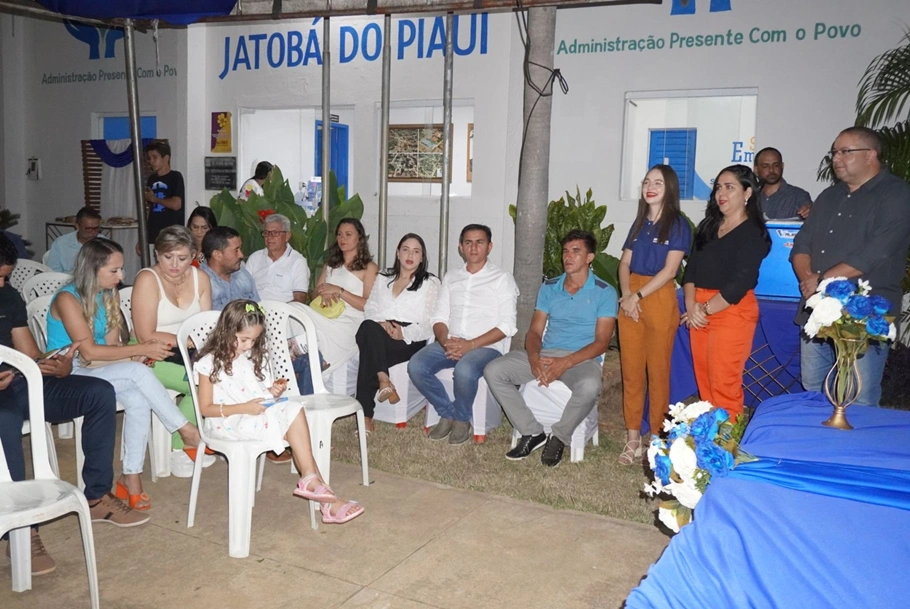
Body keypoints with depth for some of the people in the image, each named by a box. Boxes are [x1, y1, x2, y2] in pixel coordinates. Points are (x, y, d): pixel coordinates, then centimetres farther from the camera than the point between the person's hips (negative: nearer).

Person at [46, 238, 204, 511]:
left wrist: (139, 353, -21)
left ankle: (131, 477, -19)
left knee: (139, 400, -26)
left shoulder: (110, 295, 5)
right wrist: (141, 350, -21)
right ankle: (187, 430, -18)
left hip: (100, 369, 6)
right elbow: (89, 352, -21)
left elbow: (111, 345, -1)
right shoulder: (67, 299, -16)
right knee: (138, 372, -29)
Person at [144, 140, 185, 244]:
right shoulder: (151, 179, 14)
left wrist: (154, 198, -2)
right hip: (154, 234, 5)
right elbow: (149, 210, 17)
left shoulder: (175, 177, -4)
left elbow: (176, 204, -17)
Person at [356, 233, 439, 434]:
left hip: (410, 340, -3)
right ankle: (383, 380, -37)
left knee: (369, 348, -35)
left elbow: (430, 323, 3)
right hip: (378, 337, 4)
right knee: (368, 327, -36)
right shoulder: (382, 280, 27)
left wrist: (404, 332, -16)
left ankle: (366, 415, -34)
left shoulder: (430, 283, 14)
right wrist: (380, 322, -9)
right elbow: (370, 308, 16)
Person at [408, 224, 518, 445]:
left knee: (464, 370, -36)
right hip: (450, 344, 5)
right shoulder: (451, 278, 18)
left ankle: (462, 419, -6)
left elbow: (506, 326, -6)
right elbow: (439, 317, 13)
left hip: (486, 346, -4)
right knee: (416, 366, -22)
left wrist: (470, 344, -17)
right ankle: (447, 413, -1)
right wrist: (445, 341, -11)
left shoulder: (502, 279, 3)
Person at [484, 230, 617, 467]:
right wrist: (534, 358, -14)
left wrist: (565, 363, -21)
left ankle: (559, 436, -11)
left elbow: (601, 342, -7)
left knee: (589, 386, -39)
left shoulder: (604, 292, 0)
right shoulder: (549, 288, 13)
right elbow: (535, 331, 10)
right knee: (493, 371, -17)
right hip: (544, 356, 4)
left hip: (582, 359, -4)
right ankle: (532, 432, -9)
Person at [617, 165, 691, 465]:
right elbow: (625, 263, 10)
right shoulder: (640, 222, 15)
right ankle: (633, 438, 12)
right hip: (630, 301, 5)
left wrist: (638, 296, -13)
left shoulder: (678, 224, -2)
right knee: (631, 371, 5)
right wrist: (626, 294, -7)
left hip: (659, 299, -5)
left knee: (658, 372, 0)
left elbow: (669, 270, -11)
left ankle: (656, 438, 10)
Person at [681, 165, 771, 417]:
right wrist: (691, 306, -7)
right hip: (699, 311, 6)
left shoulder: (754, 233, -6)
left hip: (732, 312, -6)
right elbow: (692, 268, 8)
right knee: (704, 382, 9)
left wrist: (707, 309, -12)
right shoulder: (708, 226, 15)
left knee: (724, 386, -5)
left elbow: (740, 282, -15)